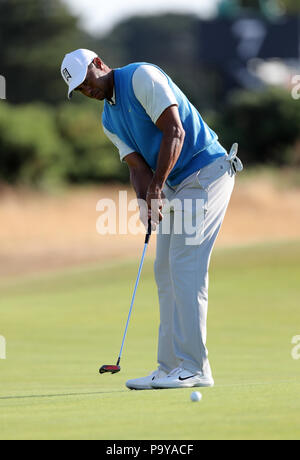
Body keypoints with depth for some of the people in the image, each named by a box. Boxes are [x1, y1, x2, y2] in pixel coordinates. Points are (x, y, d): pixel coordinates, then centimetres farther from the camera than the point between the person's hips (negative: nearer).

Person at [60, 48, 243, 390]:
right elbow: (137, 166, 5)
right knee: (165, 270, 6)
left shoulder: (142, 77, -12)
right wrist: (146, 201, -16)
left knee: (185, 265, -15)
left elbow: (175, 132, -19)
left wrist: (156, 187, -21)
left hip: (206, 171, -9)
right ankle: (170, 367, 7)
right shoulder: (109, 121, 14)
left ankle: (194, 368, -16)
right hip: (174, 185, 9)